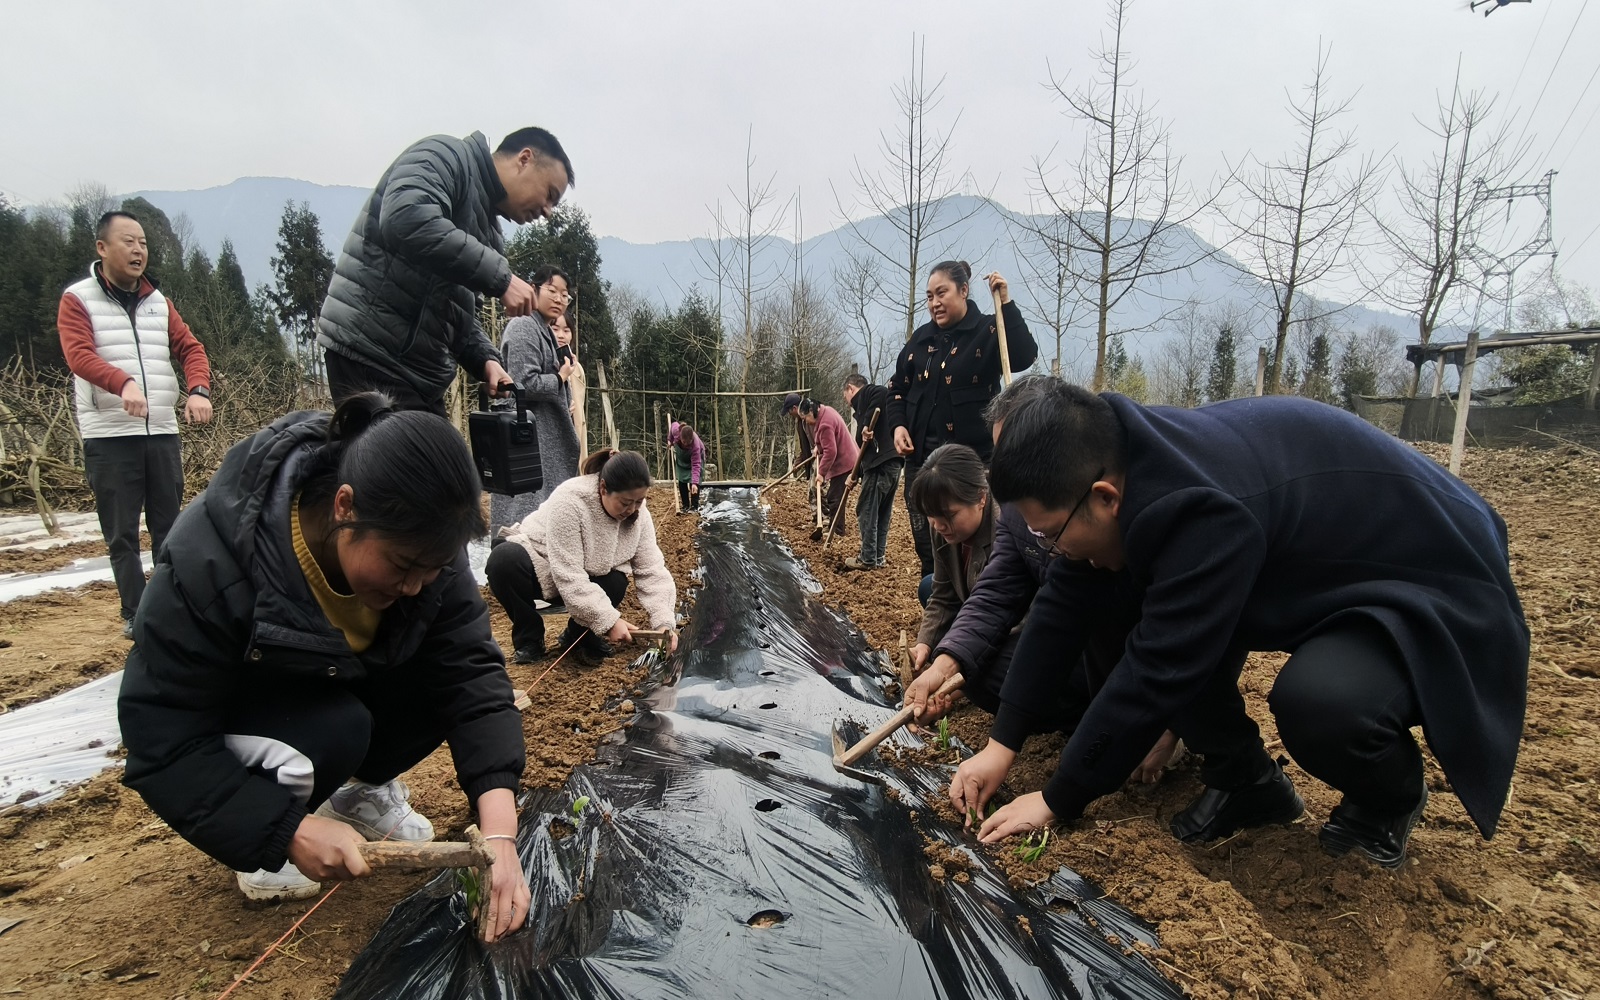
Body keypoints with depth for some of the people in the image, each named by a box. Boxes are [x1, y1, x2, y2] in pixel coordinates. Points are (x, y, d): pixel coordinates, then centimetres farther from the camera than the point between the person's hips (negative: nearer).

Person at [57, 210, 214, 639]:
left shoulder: (158, 301, 15)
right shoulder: (77, 299, 0)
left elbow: (190, 348, 8)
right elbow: (79, 355, -14)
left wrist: (199, 390, -12)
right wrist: (123, 383, -34)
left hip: (162, 432, 4)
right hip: (109, 436, -4)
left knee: (169, 526, 7)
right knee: (121, 533, 2)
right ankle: (135, 614, 9)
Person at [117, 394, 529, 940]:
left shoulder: (421, 547, -24)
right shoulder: (209, 563, -35)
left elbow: (473, 672, -28)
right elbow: (162, 742, -28)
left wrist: (499, 832, -38)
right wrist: (289, 829, -36)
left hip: (346, 687, 4)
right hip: (238, 714, -3)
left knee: (444, 677, -24)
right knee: (334, 731, -34)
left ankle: (364, 788, 4)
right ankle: (263, 842, -2)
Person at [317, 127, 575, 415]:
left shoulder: (487, 230, 19)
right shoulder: (446, 156, -4)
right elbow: (407, 220, -25)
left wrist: (485, 359, 2)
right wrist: (499, 276, -22)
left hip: (420, 372, 9)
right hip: (370, 353, -9)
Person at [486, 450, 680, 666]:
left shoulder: (638, 514, -17)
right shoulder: (570, 501, -34)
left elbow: (651, 570, -17)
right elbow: (569, 578, -36)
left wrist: (665, 623, -29)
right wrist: (608, 621, -38)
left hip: (591, 576, 4)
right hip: (541, 563, -3)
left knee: (616, 584, -28)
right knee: (503, 561, -34)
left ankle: (580, 634, 2)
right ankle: (529, 638, -11)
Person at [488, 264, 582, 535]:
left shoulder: (545, 331, 19)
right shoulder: (524, 327, -12)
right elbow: (524, 384, -22)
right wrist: (561, 378, -8)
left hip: (544, 434, 10)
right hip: (526, 434, -10)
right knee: (526, 514, -9)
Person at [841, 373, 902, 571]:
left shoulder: (864, 394, 3)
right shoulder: (864, 406, 28)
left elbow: (883, 393, -21)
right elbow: (863, 446, 26)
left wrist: (867, 424, -21)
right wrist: (858, 476, 27)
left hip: (881, 461, -9)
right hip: (893, 460, 9)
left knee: (866, 511, 0)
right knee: (882, 512, 15)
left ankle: (868, 559, 5)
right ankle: (878, 557, 22)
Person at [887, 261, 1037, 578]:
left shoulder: (988, 331, -1)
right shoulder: (922, 337, 13)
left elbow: (1024, 358, -20)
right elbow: (897, 387, 19)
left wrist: (1007, 305, -21)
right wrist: (898, 424, 3)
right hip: (921, 456, 5)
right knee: (926, 543, 8)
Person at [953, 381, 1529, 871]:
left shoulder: (1205, 512, -38)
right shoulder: (1127, 464, -13)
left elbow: (1155, 675, -33)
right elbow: (1063, 605, -7)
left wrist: (1058, 801, -19)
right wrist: (1002, 744, -6)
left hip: (1437, 590, -7)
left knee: (1318, 701, -35)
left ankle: (1391, 796, 1)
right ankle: (1245, 780, 7)